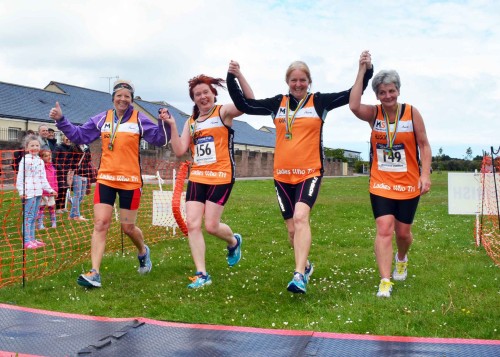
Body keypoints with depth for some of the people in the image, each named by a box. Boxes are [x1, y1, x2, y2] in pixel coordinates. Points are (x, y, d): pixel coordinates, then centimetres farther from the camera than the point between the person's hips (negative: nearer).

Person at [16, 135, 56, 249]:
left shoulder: (40, 161, 15)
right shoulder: (25, 160, -7)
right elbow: (20, 177, -11)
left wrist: (49, 189, 18)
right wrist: (21, 191, -18)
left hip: (38, 192, 7)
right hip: (29, 193, -7)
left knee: (34, 217, 12)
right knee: (28, 217, -7)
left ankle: (32, 239, 18)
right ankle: (26, 241, -5)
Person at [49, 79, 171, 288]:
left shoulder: (139, 119, -1)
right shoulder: (102, 119, 7)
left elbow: (159, 139, -8)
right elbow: (80, 136, 12)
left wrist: (165, 123, -26)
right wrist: (61, 121, 2)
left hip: (130, 181, -2)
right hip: (105, 179, 2)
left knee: (128, 228, 7)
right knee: (100, 224, -7)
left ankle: (143, 251, 39)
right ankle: (94, 273, -7)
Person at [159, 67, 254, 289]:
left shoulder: (223, 112, -1)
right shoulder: (191, 122, 13)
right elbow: (179, 151, 4)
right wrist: (172, 125, -5)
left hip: (221, 177, -5)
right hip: (197, 177, 5)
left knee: (211, 225, -4)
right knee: (192, 224, -5)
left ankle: (234, 241, 31)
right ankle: (202, 275, 2)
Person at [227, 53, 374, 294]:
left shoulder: (319, 102, 3)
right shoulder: (277, 103, 8)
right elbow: (244, 106, 8)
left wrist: (366, 71, -14)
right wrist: (232, 80, -1)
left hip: (309, 173, -3)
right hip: (282, 175, 3)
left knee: (301, 217, -25)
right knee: (292, 228, 10)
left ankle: (299, 275, -27)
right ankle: (306, 265, 34)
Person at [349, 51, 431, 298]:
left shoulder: (411, 113, -5)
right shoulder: (374, 114, -4)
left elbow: (424, 145, -1)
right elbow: (354, 106, -25)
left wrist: (425, 175, -11)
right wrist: (362, 70, -23)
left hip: (408, 185, 1)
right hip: (381, 184, 0)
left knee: (403, 232, 12)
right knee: (384, 229, -13)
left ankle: (401, 258, 45)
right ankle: (385, 282, -8)